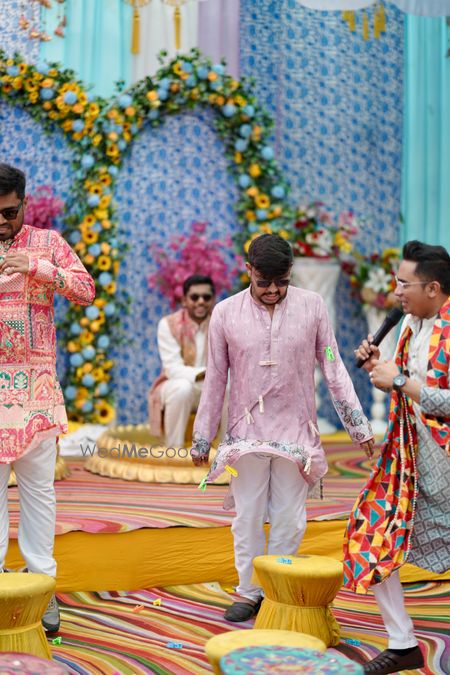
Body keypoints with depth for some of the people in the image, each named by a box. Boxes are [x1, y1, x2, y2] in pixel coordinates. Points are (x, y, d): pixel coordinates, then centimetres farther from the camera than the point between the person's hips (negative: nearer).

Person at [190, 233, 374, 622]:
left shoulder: (312, 306, -2)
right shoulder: (226, 313, -2)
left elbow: (333, 368, 2)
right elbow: (215, 379, 4)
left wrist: (358, 423, -2)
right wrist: (202, 437, 7)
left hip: (296, 431, 0)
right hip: (247, 431, 0)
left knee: (289, 520, 5)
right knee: (248, 517, 7)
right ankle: (250, 593, 22)